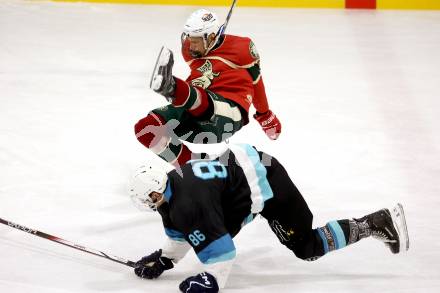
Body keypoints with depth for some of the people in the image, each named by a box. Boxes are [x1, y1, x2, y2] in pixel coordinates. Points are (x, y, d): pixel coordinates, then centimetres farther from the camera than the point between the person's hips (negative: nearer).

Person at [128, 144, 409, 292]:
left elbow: (216, 244, -26)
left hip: (266, 183, -10)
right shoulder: (171, 184, 4)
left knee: (307, 247, -3)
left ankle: (379, 223, -1)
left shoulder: (188, 202, -25)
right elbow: (179, 232, 19)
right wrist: (163, 260, 17)